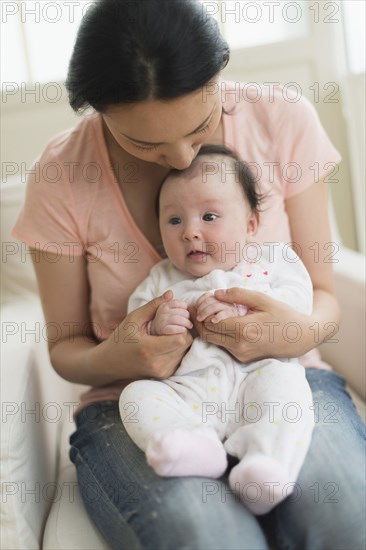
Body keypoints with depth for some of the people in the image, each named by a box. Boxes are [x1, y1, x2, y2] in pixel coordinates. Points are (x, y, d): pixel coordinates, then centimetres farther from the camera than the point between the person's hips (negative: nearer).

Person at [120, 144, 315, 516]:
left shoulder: (270, 260, 16)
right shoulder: (160, 281, 20)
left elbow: (298, 296, -1)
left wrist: (240, 307, -14)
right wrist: (155, 329, -10)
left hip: (257, 372, -1)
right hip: (188, 392, 2)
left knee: (285, 380, -31)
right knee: (137, 395, -22)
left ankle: (266, 463, -46)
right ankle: (195, 447, -44)